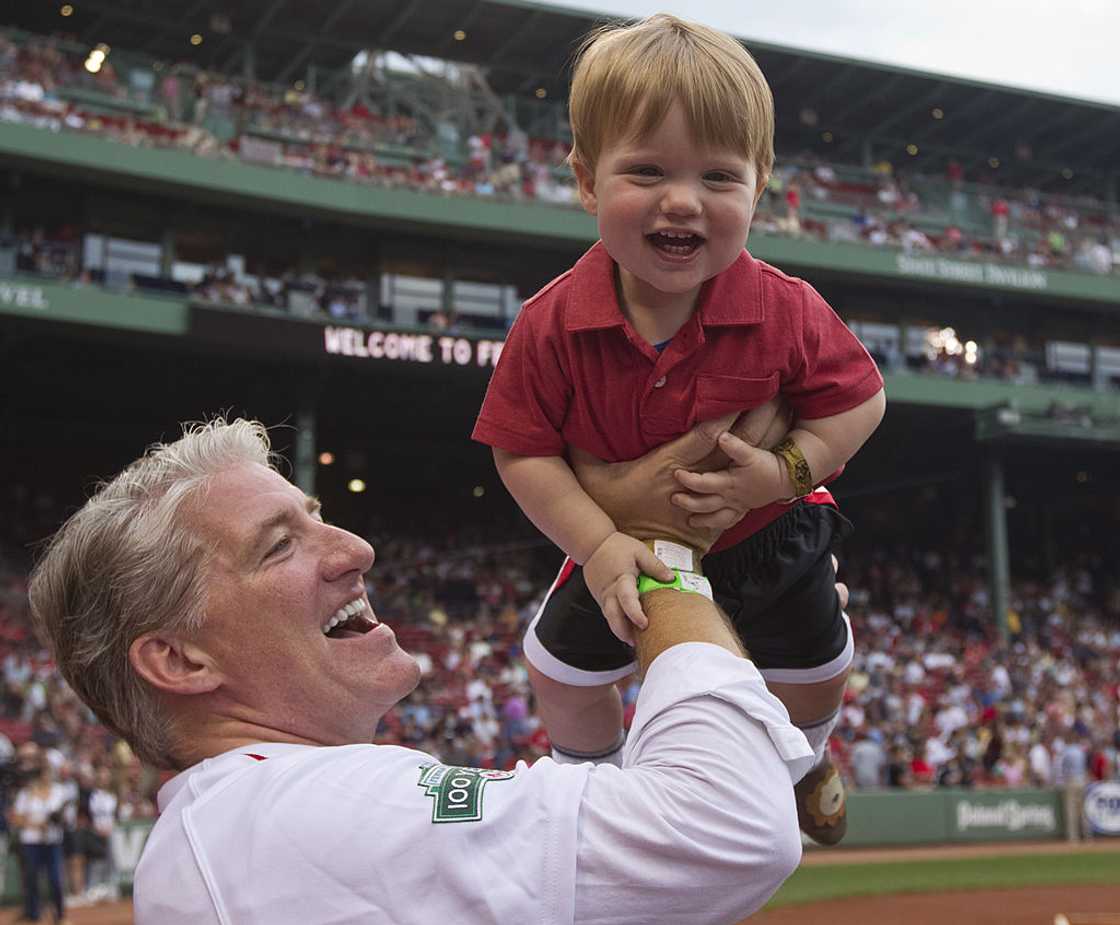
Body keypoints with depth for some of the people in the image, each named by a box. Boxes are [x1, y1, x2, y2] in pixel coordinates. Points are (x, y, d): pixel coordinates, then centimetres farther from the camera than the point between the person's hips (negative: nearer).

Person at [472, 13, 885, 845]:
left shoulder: (785, 312, -27)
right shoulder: (552, 325, -29)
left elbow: (861, 399, -14)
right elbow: (523, 451, -22)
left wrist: (789, 470, -30)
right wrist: (596, 545, -32)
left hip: (768, 536, 1)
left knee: (815, 672, 18)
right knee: (564, 673, 10)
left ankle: (800, 758, 57)